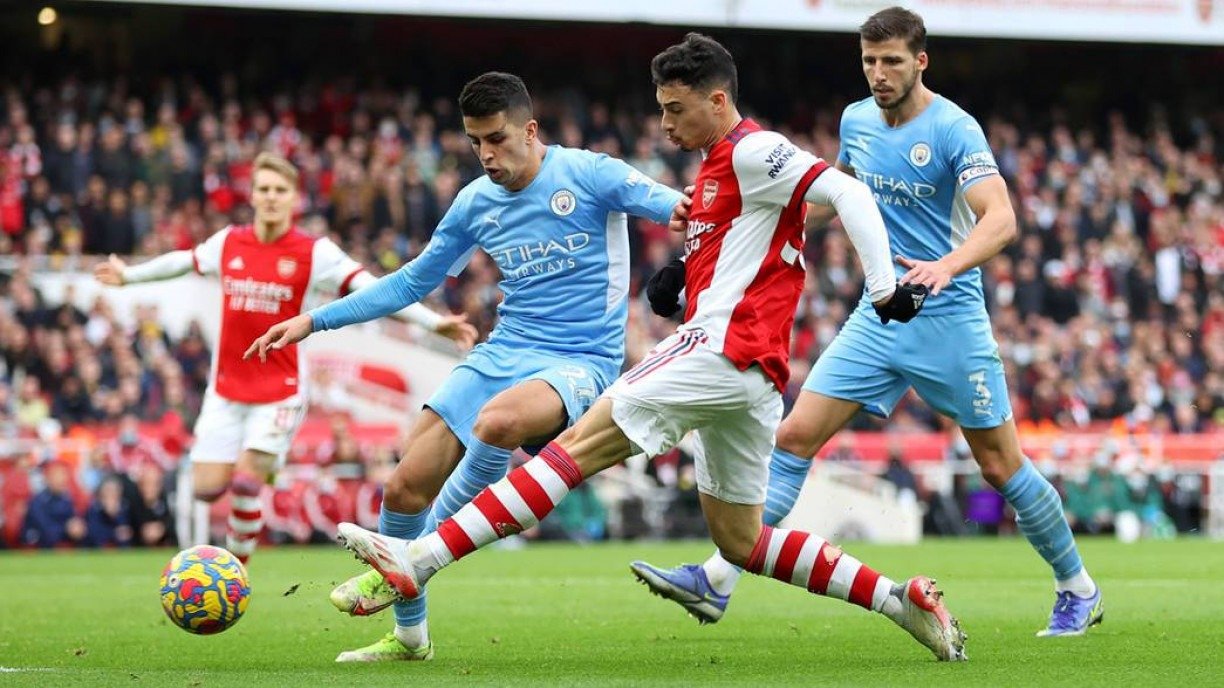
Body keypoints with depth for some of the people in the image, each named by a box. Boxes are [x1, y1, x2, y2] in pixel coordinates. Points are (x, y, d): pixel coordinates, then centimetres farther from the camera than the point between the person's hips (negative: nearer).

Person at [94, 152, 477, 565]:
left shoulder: (315, 252, -8)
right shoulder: (229, 243, 3)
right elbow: (183, 261, 21)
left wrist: (433, 322, -25)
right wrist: (129, 275, 36)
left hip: (279, 391, -4)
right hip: (226, 388, 4)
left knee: (246, 485, -13)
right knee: (207, 487, -3)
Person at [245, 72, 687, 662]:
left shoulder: (588, 174, -8)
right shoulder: (475, 202, 9)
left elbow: (669, 204, -17)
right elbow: (412, 282, 19)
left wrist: (679, 208, -44)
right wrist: (314, 321, 15)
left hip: (580, 363, -6)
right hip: (503, 354, 6)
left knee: (497, 421, -38)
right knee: (404, 487, -5)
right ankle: (409, 634, 17)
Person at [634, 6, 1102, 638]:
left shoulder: (953, 129, -14)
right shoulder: (855, 121, 5)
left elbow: (1000, 218, -25)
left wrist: (946, 265, -41)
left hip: (949, 319, -5)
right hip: (877, 319, 5)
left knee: (1002, 466, 1)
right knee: (795, 436, -5)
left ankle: (1077, 591, 20)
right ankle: (717, 580, -7)